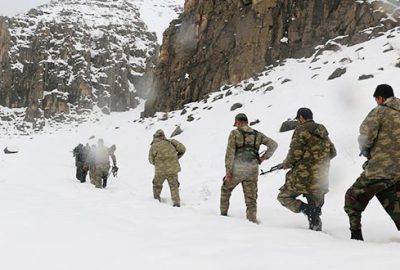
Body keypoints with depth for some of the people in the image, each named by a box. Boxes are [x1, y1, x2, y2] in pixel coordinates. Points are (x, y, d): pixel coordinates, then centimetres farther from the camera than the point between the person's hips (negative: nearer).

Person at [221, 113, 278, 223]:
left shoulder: (234, 133, 0)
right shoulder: (257, 135, 12)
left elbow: (230, 153, -8)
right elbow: (273, 144, 11)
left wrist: (228, 172, -8)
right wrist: (263, 157, 14)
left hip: (237, 169, -2)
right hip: (252, 170, 3)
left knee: (225, 189, 23)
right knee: (251, 197, 9)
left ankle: (223, 213, 27)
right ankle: (252, 219, -1)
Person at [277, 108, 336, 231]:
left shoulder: (301, 130, -8)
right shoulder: (323, 132, 13)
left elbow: (295, 153, -15)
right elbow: (332, 152, 18)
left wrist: (286, 164, 3)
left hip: (303, 176, -6)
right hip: (320, 178, 7)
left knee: (284, 197, 8)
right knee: (316, 208, 16)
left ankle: (306, 209, -12)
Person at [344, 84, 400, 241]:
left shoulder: (379, 112, -5)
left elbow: (365, 136, -14)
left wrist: (365, 150, 6)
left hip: (380, 168, -6)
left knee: (353, 198, 11)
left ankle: (356, 236, 6)